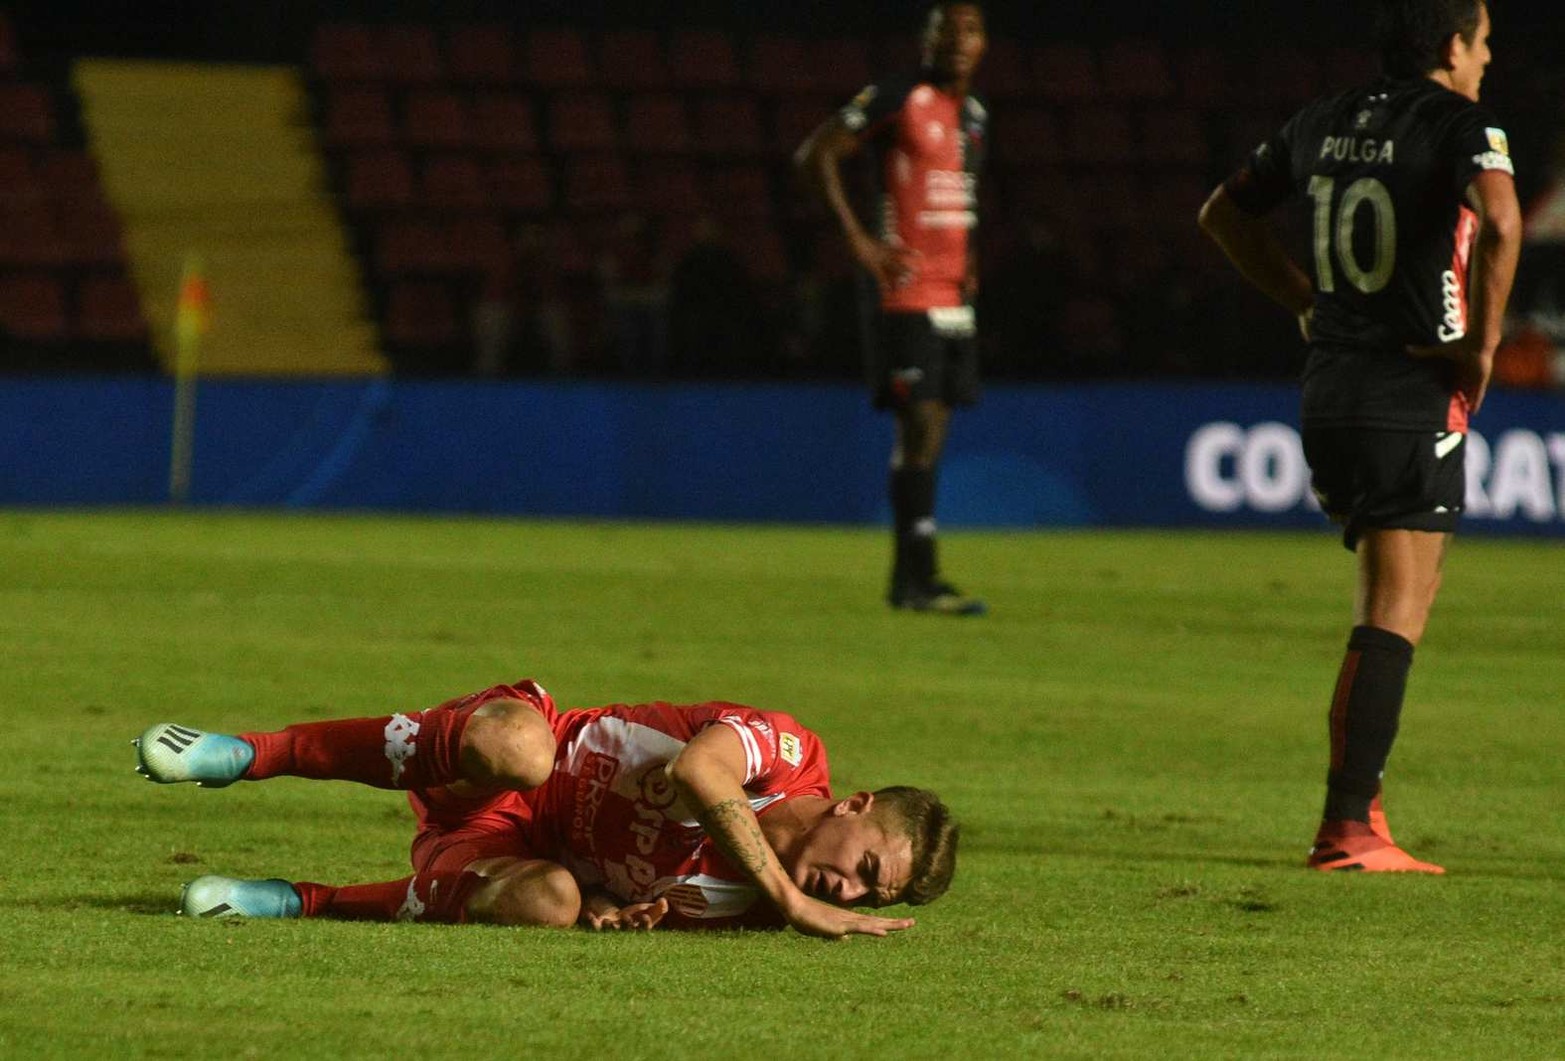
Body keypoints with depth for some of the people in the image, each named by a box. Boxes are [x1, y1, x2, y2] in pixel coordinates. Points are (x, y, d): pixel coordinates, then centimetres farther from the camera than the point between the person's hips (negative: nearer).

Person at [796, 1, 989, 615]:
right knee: (920, 430, -12)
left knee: (931, 434, 9)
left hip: (955, 299, 8)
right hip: (910, 295, -8)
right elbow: (815, 155, -12)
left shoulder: (974, 115, 16)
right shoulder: (900, 101, -9)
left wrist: (969, 259, 16)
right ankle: (917, 579, -12)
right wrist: (857, 239, -16)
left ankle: (912, 580, 13)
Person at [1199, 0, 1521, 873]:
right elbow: (1500, 220, -29)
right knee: (1396, 614, -5)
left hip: (1330, 383, 7)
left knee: (1398, 595, 21)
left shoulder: (1328, 123, 12)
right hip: (1415, 397, -7)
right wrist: (1483, 344, -17)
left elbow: (1226, 213, 22)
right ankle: (1350, 825, -10)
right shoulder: (1461, 127, -9)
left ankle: (1359, 799, 19)